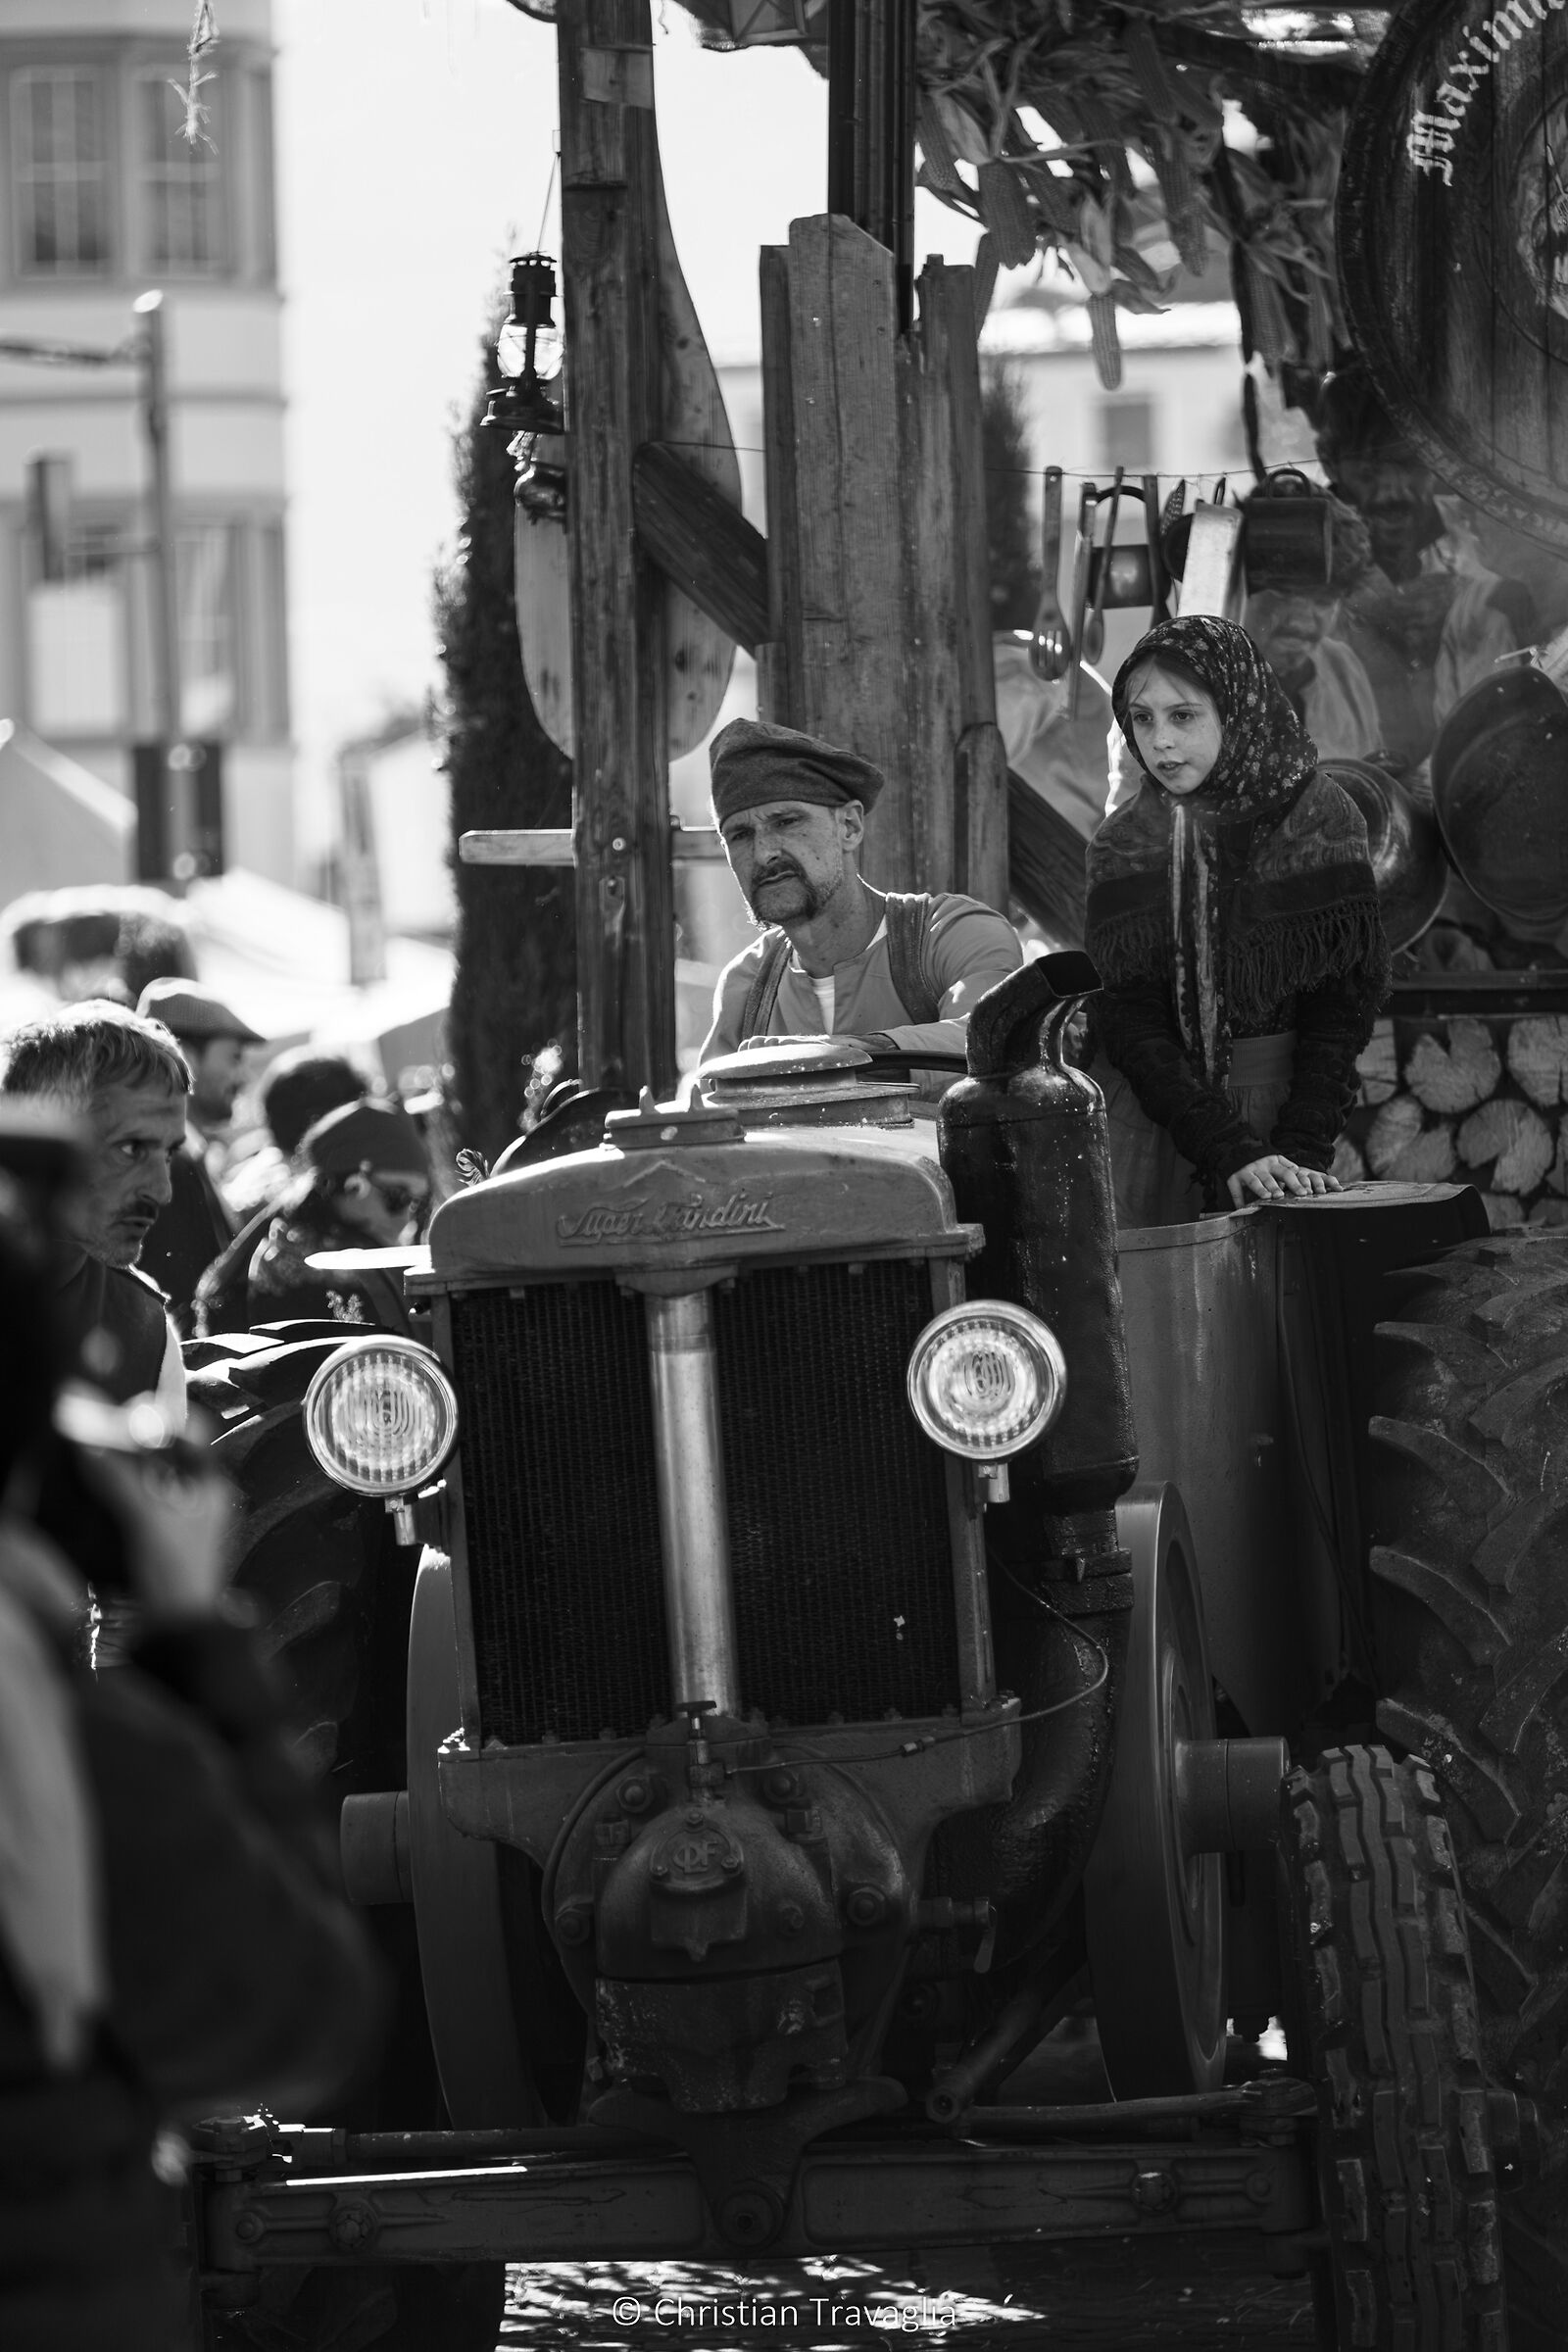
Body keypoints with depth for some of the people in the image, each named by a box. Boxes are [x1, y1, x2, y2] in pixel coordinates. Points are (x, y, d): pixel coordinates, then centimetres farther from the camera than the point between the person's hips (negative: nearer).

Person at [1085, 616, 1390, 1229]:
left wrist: (1302, 1151, -16)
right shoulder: (1121, 846, -1)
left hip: (1285, 1100, 0)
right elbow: (1131, 1026, -8)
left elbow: (1343, 1002, -5)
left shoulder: (1321, 819, -3)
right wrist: (1234, 1151, -20)